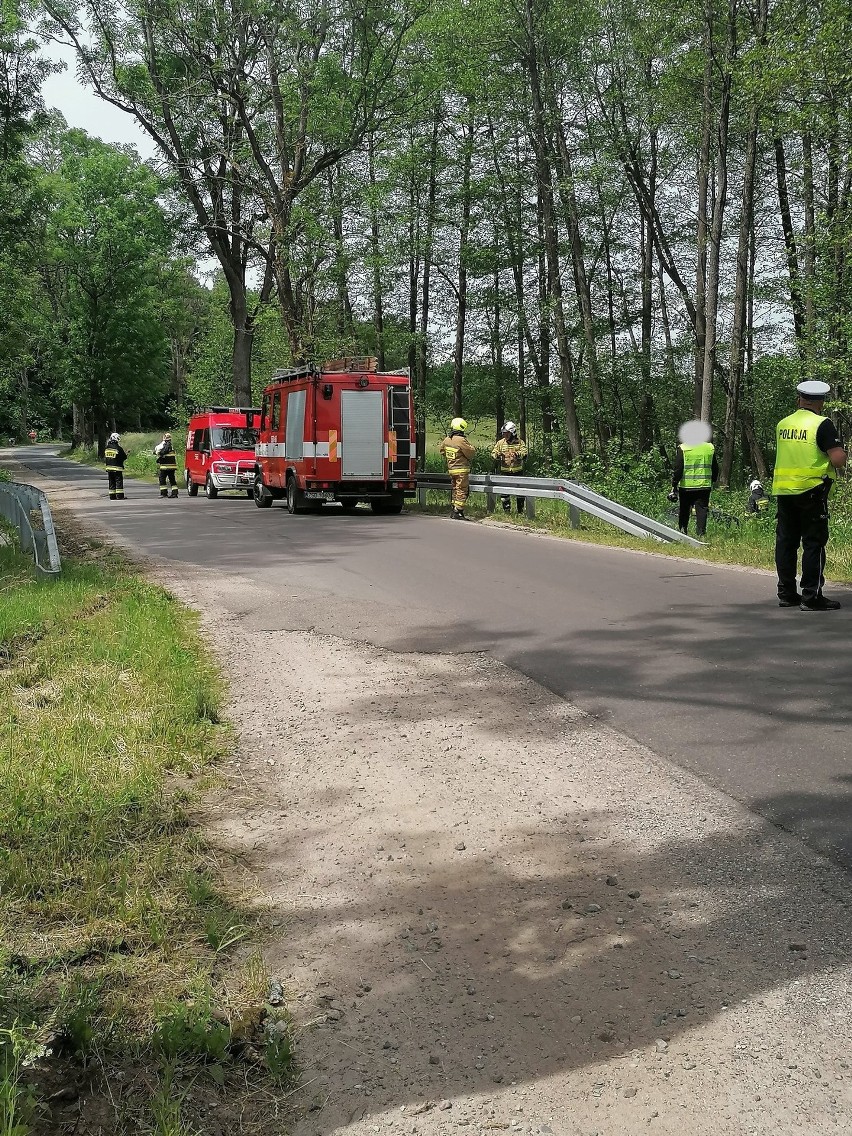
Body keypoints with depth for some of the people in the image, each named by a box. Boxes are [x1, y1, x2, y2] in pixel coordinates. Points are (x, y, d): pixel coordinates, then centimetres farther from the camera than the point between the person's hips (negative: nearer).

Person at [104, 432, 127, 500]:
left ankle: (112, 496, 10)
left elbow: (105, 458, 11)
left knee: (111, 482, 10)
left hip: (109, 467, 6)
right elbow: (124, 457, -6)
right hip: (117, 468, -6)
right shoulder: (118, 448, -13)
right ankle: (119, 496, -7)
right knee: (119, 482, -3)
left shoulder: (107, 448, 7)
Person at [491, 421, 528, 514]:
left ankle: (520, 510, 21)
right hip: (504, 471, 1)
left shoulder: (520, 443, -2)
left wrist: (517, 454, -37)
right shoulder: (500, 443, 5)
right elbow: (493, 453, 3)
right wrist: (497, 455, -21)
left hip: (517, 471, -1)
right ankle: (506, 509, 13)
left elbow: (524, 453, -15)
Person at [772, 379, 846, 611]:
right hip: (811, 490, -6)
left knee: (786, 541, 10)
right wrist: (841, 452, 6)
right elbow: (839, 460, -16)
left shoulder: (782, 424, 9)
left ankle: (786, 593, 15)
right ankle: (811, 596, -2)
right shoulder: (822, 424, -10)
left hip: (783, 491, 6)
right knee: (814, 543, -1)